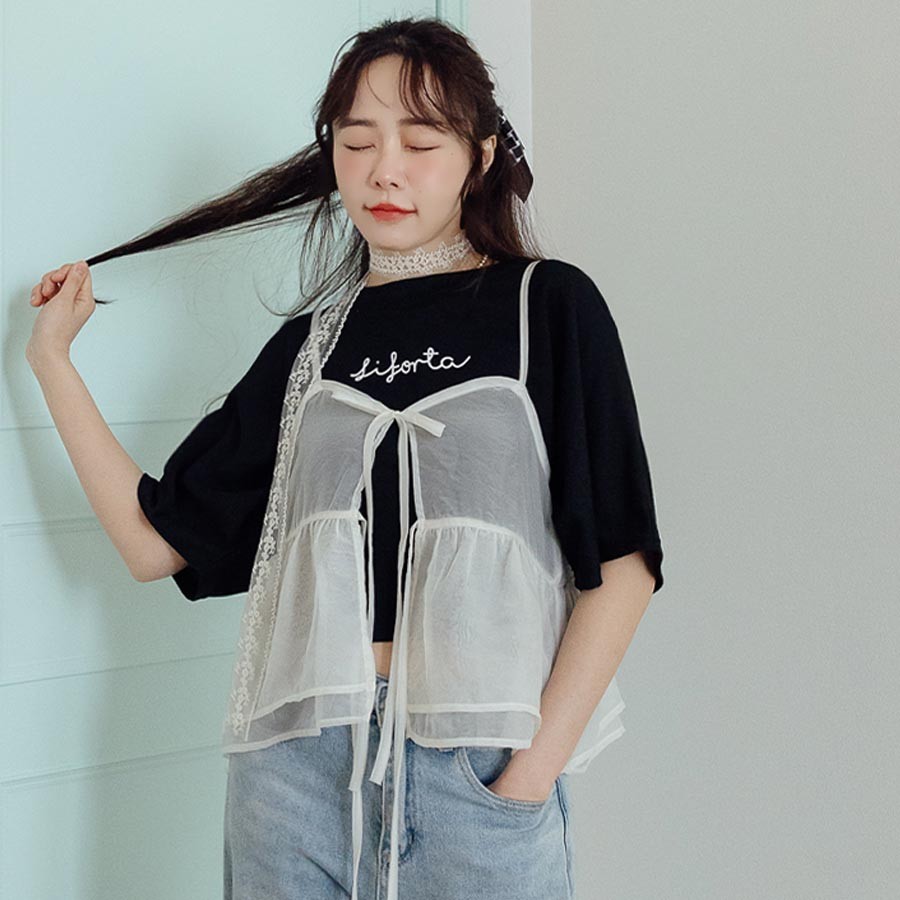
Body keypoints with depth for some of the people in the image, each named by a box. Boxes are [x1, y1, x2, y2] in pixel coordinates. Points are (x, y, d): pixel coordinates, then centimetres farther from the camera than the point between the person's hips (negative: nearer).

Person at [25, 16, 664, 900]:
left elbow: (621, 560, -4)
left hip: (478, 771, -3)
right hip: (296, 768, 3)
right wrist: (51, 356, 10)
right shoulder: (309, 343, 12)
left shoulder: (547, 305, 1)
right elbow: (158, 540, 7)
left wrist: (533, 770, -11)